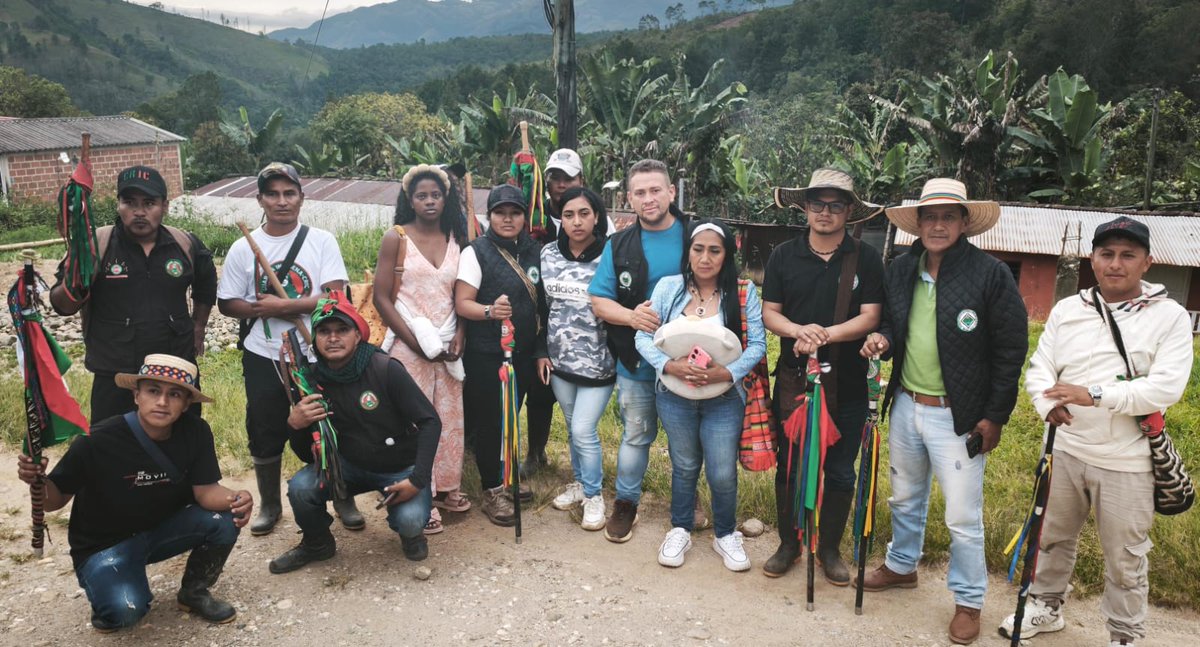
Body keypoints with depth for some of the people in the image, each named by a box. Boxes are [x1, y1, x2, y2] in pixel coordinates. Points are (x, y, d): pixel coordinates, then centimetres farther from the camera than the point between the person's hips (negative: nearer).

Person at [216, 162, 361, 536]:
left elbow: (335, 296, -13)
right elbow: (227, 303, 2)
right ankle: (269, 505, 32)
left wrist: (282, 304, -18)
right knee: (265, 435, 13)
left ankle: (343, 500, 26)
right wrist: (264, 310, -16)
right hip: (263, 358, 2)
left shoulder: (322, 241, -4)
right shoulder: (243, 248, 1)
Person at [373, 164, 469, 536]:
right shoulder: (396, 239, -2)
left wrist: (459, 336, -4)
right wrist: (417, 343, -11)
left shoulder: (456, 240, 9)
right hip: (408, 346, -4)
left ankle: (445, 487, 24)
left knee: (450, 418, 8)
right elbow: (381, 298, -5)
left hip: (448, 347, 4)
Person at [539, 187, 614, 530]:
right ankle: (579, 482, 36)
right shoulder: (548, 254, 1)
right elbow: (541, 305, 8)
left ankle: (593, 495, 19)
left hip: (597, 361, -4)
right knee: (572, 428, 17)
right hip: (559, 358, 4)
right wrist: (541, 352, 7)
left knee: (584, 431, -2)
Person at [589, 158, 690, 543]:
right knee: (636, 435, 13)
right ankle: (626, 502, 30)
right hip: (637, 363, 1)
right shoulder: (619, 245, 1)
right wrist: (631, 316, -19)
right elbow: (599, 301, 1)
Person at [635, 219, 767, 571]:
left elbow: (757, 343, -8)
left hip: (724, 399, -1)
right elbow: (644, 337, -5)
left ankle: (725, 535, 31)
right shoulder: (668, 287, -4)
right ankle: (680, 530, 39)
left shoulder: (743, 293, -6)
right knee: (684, 467, 18)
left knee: (723, 475, 4)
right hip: (675, 397, 1)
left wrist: (728, 373, -22)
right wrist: (669, 365, -21)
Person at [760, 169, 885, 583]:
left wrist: (826, 334, -24)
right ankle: (788, 544, 28)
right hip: (793, 379, 1)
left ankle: (829, 549, 27)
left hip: (847, 383, -1)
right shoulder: (784, 256, 3)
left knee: (840, 472, 10)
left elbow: (870, 317, -8)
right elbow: (769, 313, 1)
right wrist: (799, 331, -20)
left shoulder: (866, 260, -1)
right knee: (789, 466, 11)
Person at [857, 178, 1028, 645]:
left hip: (958, 415, -5)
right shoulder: (900, 270, 3)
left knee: (963, 518, 4)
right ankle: (901, 565, 45)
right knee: (905, 498, 23)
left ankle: (968, 600, 24)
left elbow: (1011, 351, -10)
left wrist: (994, 417, -10)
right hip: (906, 407, 5)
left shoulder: (991, 274, -13)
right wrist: (882, 341, -7)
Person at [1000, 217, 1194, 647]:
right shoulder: (1067, 310, 4)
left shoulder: (1170, 317, -7)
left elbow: (1166, 388, -17)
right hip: (1066, 451, 4)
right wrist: (1049, 403, -21)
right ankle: (1046, 607, 40)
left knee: (1125, 561, 8)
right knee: (1053, 538, 19)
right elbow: (1039, 369, 1)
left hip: (1127, 463, -3)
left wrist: (1094, 395, -26)